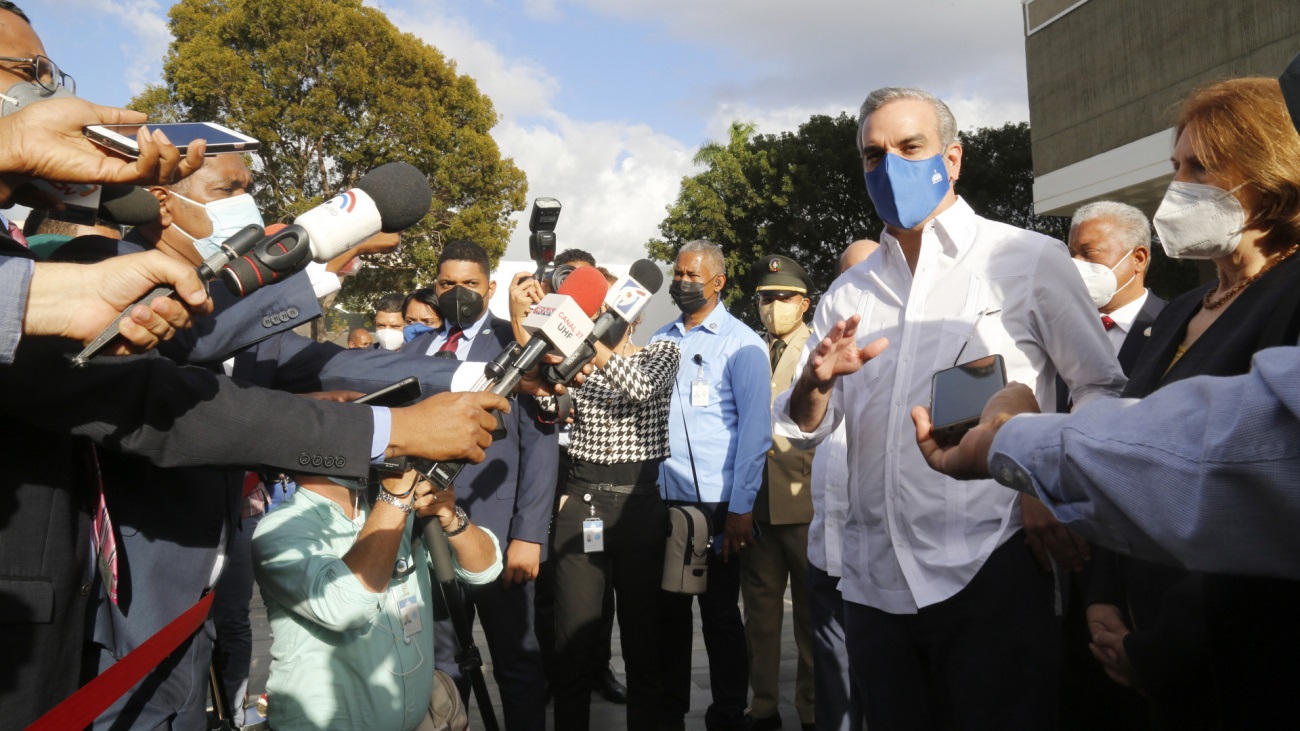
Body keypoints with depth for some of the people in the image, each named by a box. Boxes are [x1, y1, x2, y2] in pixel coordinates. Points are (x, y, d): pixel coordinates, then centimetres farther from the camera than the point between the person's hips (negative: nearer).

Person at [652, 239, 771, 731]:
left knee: (720, 615, 7)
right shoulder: (659, 341, 10)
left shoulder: (741, 344, -4)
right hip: (663, 499, 5)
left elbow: (755, 429, -8)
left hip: (717, 504, -4)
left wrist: (741, 508, -13)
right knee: (669, 611, 14)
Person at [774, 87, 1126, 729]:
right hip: (874, 581, 4)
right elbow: (802, 430, 8)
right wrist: (816, 382, -13)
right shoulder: (847, 294, 10)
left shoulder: (1029, 259, 0)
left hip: (988, 572, -4)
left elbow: (1103, 389, 1)